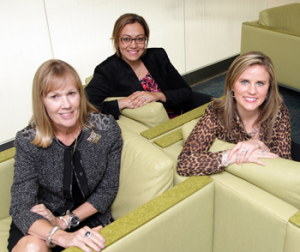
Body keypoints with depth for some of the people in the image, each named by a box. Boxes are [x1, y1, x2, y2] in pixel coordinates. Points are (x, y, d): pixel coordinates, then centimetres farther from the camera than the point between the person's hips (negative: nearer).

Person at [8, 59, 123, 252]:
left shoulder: (106, 129, -14)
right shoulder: (28, 142, -17)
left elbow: (108, 189, -5)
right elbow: (21, 207, -22)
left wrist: (66, 221, -15)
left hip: (88, 216, 2)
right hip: (42, 221, -1)